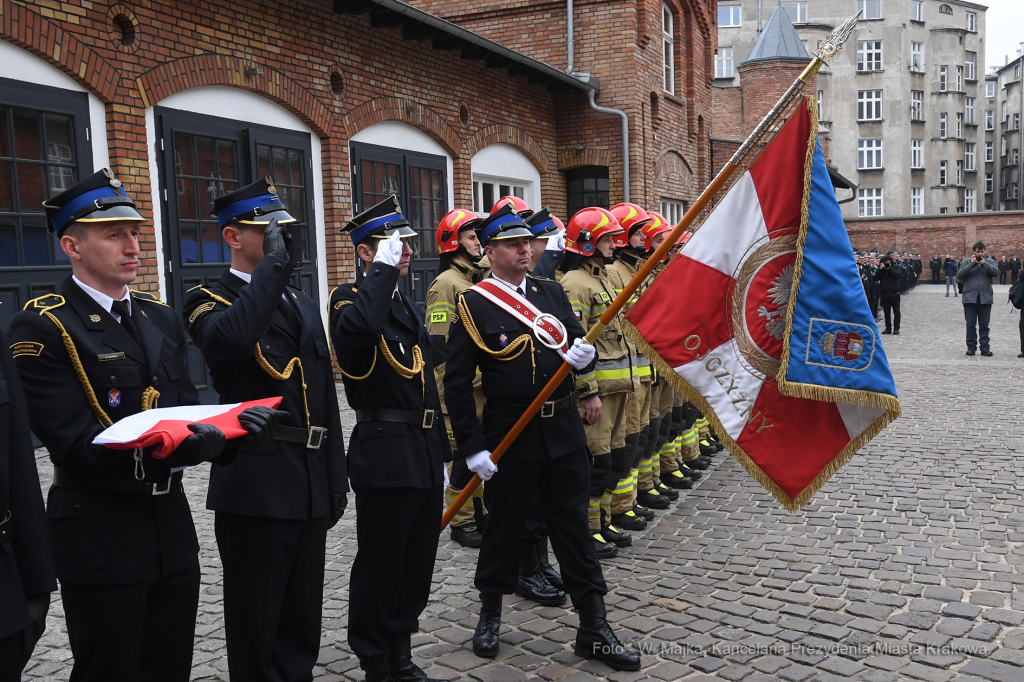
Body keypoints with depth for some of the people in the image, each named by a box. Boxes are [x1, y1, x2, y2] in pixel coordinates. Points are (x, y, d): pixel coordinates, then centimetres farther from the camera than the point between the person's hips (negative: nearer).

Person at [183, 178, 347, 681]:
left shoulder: (303, 305, 16)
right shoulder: (209, 301, -4)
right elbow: (229, 339, -32)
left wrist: (336, 480, 15)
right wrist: (275, 261, -22)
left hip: (311, 486, 6)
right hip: (255, 486, -6)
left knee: (303, 621, 17)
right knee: (255, 623, 7)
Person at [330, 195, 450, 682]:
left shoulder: (408, 305, 16)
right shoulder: (351, 298, -10)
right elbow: (359, 327, -38)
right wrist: (384, 268, -25)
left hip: (424, 454, 8)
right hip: (386, 455, -8)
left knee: (417, 564, 16)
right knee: (380, 565, 4)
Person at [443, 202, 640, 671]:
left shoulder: (552, 292, 8)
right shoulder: (473, 305, -6)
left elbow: (579, 346, 11)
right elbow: (457, 382, -7)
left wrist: (584, 355, -14)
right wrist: (472, 448, -11)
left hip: (563, 430, 4)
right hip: (509, 435, -3)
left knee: (573, 527, 8)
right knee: (504, 527, 11)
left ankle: (594, 630, 18)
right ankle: (490, 615, 33)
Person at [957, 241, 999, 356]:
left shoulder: (990, 261, 10)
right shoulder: (966, 262, 7)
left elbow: (996, 272, -7)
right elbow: (959, 276, -4)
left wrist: (985, 264, -18)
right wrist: (971, 265, -13)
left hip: (985, 298, 1)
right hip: (970, 298, -1)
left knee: (984, 325, 4)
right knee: (971, 324, 3)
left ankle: (984, 347, 7)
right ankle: (971, 347, 10)